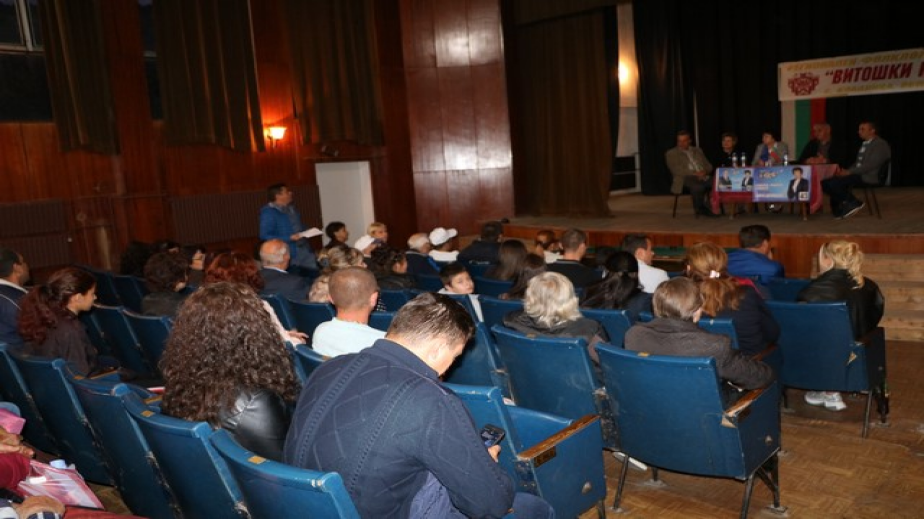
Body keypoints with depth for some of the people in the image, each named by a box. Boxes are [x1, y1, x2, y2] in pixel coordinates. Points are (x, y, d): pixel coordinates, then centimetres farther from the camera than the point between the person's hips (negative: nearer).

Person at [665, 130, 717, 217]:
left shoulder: (698, 150, 24)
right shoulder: (671, 153, 7)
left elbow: (708, 165, 20)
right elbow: (676, 170, -7)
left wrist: (705, 172, -6)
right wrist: (694, 173, -18)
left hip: (704, 177, 5)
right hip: (686, 178, -5)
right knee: (698, 187, -38)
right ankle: (701, 209, -18)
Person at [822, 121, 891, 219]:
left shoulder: (880, 144, -8)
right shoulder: (865, 144, 21)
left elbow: (871, 164, -19)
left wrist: (849, 172, -21)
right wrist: (846, 171, 1)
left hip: (868, 177, -9)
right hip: (858, 174, 9)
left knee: (833, 183, -25)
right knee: (826, 182, -8)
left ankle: (853, 204, -8)